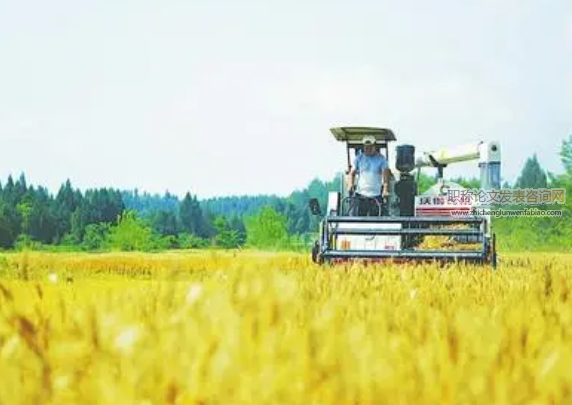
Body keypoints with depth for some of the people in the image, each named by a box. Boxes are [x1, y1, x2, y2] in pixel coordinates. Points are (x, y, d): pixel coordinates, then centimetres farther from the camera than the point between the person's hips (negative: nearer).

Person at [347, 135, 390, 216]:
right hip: (360, 195, 1)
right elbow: (352, 173, 13)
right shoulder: (358, 158, 11)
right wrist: (351, 184, -8)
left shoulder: (381, 159, 4)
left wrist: (385, 190, -20)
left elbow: (386, 175, -4)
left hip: (376, 197, -1)